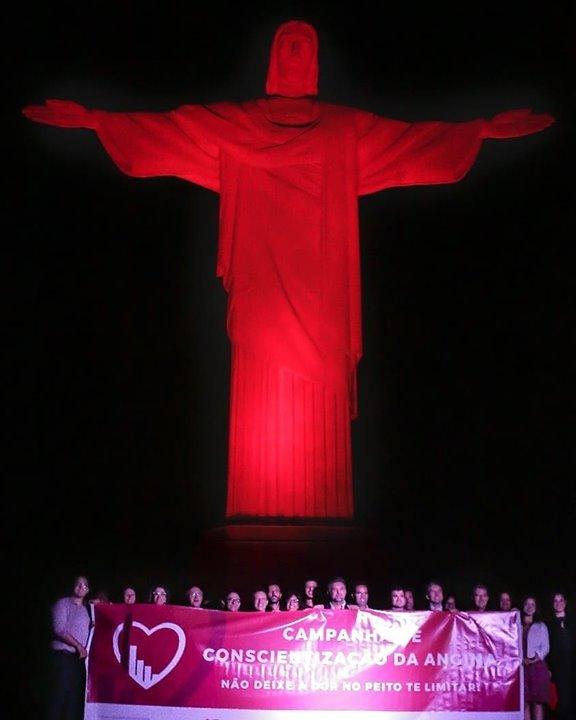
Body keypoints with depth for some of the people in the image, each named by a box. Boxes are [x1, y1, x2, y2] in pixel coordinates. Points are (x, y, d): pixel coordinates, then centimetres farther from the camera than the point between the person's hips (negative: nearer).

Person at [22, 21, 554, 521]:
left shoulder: (348, 129, 15)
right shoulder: (233, 123, 13)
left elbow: (415, 137, 11)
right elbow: (162, 128, 9)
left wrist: (484, 129, 3)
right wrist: (91, 118, 1)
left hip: (318, 290, 1)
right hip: (261, 288, 0)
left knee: (320, 406, -3)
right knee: (261, 396, -4)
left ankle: (320, 512, 1)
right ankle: (258, 513, 0)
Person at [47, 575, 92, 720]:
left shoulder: (85, 608, 17)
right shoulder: (63, 603, -2)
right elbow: (59, 629, -13)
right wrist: (78, 645, -14)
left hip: (79, 658, 7)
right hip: (63, 656, -7)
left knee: (75, 697, 4)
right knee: (59, 696, -9)